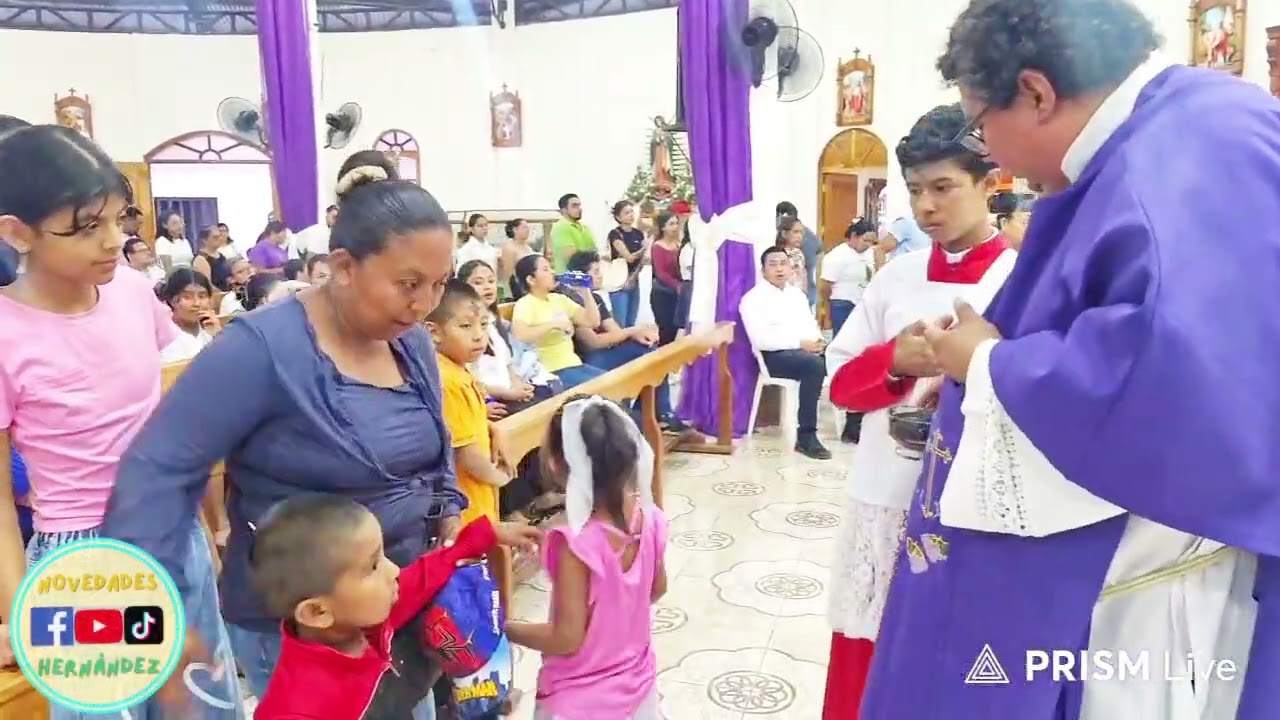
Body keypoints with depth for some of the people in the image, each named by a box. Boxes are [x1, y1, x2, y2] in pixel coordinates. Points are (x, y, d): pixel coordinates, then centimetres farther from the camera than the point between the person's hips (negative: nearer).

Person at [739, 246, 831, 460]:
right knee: (814, 365, -36)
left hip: (807, 349, 7)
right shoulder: (754, 298, -4)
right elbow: (761, 339, -15)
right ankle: (806, 436, -28)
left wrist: (817, 341, -6)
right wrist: (800, 343, -20)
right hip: (774, 355, -6)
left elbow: (811, 326, 20)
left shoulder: (797, 294, 20)